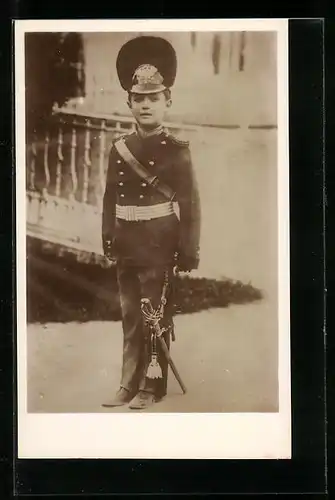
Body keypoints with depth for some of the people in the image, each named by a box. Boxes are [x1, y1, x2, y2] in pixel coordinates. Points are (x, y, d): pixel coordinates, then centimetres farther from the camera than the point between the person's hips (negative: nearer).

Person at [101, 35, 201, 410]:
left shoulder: (176, 151, -6)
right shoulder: (119, 149, 6)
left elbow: (190, 203, -8)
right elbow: (110, 198, 10)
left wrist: (189, 251, -10)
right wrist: (109, 239, 7)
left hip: (159, 246, -5)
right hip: (127, 246, 5)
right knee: (130, 317, 12)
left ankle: (152, 387, 17)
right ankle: (129, 385, 23)